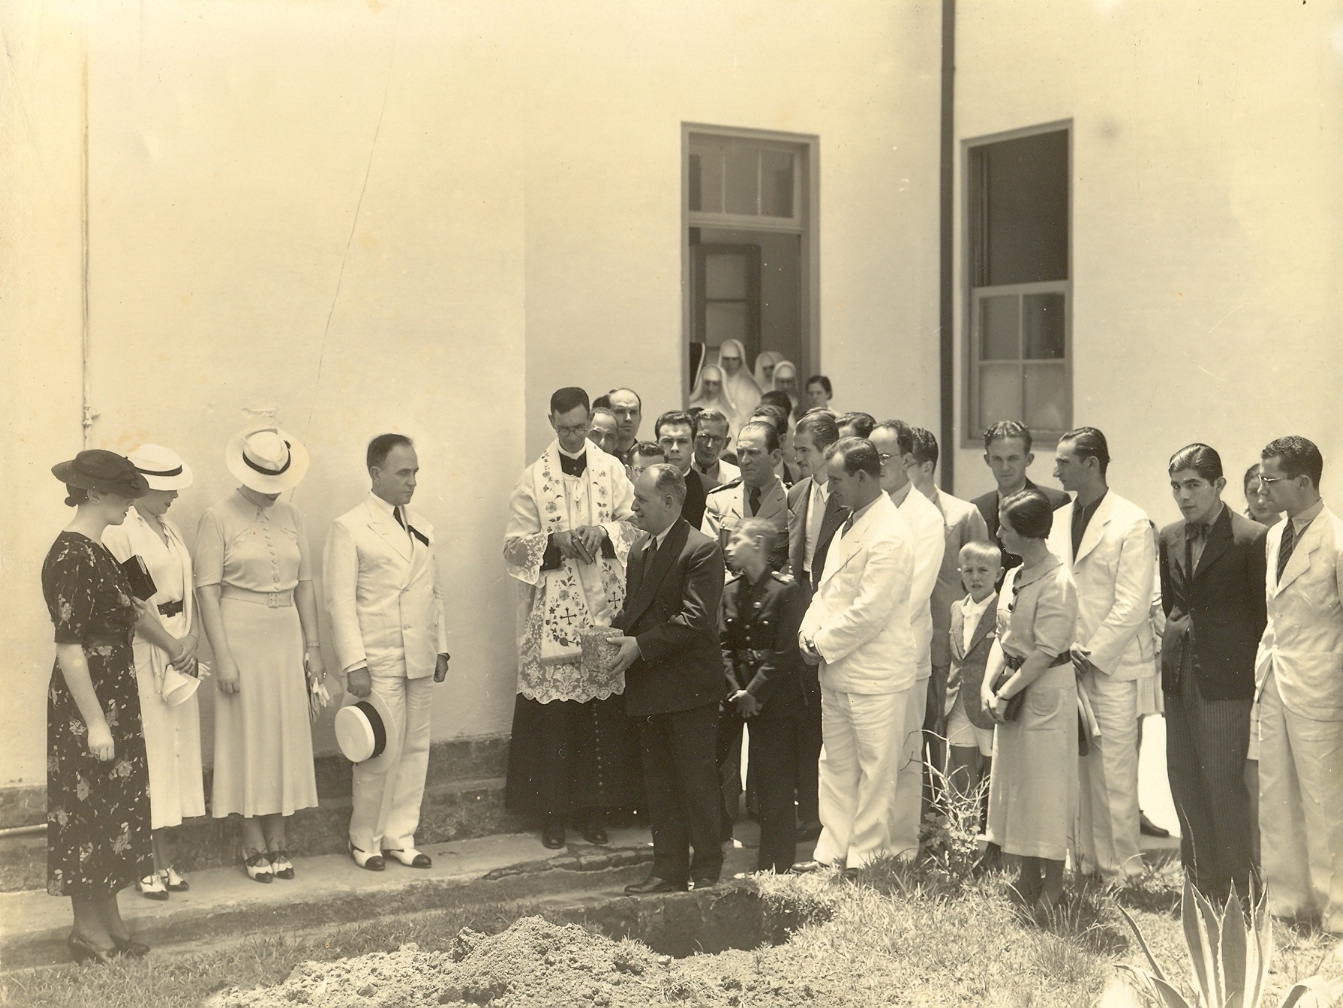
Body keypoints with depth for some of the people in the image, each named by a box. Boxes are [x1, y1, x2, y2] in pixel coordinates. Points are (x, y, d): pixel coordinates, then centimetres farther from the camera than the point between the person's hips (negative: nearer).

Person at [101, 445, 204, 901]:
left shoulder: (169, 529, 14)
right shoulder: (119, 531, -11)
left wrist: (190, 641, -2)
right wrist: (172, 646, -12)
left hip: (179, 653, 8)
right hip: (143, 653, -8)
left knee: (176, 752, 9)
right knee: (147, 756, -4)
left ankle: (165, 860, 16)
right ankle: (148, 865, 4)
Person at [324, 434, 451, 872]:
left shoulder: (421, 526, 14)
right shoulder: (349, 528, -6)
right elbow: (340, 602, -10)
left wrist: (441, 647, 13)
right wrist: (354, 664, -15)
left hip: (420, 660, 6)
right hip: (378, 663, -6)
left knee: (415, 750, 9)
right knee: (382, 753, -4)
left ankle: (400, 836, 20)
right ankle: (364, 840, 13)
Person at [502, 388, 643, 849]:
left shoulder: (611, 469, 7)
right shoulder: (533, 478, 2)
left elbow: (633, 522, 7)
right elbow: (514, 544, 0)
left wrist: (604, 532, -12)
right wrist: (555, 541, -16)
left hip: (603, 608, 2)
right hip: (552, 616, -2)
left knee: (602, 712, 4)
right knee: (553, 712, -1)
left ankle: (594, 809, 15)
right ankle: (552, 812, 9)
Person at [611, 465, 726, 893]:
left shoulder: (702, 550, -12)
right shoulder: (640, 552, 15)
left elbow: (695, 617, -19)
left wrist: (641, 646, -21)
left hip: (688, 685, -8)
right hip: (649, 688, 8)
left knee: (697, 778, 0)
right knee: (658, 780, 11)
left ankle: (706, 868, 11)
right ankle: (668, 868, 19)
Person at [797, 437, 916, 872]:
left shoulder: (889, 535, -18)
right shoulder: (851, 523, 13)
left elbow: (869, 611, -22)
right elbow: (827, 588, 16)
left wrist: (824, 646, -13)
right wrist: (810, 633, -1)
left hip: (874, 675, -10)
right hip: (837, 671, 10)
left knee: (875, 771, 2)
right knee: (836, 766, 15)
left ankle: (865, 859, 10)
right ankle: (832, 854, 23)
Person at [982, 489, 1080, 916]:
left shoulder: (1057, 582, -18)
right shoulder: (1013, 577, 9)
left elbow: (1046, 651, -19)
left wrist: (1005, 694, -17)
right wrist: (988, 685, -2)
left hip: (1046, 689, -9)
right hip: (1012, 687, 9)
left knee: (1046, 785, -1)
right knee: (1014, 781, 13)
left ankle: (1053, 885, 10)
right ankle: (1029, 877, 25)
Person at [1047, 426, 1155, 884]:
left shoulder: (1132, 523, -7)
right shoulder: (1058, 519, 12)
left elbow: (1132, 605, -11)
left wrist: (1091, 655, -11)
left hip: (1111, 666, -5)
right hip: (1066, 663, 6)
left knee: (1115, 770, -4)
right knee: (1076, 766, 6)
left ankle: (1122, 867, 6)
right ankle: (1085, 858, 16)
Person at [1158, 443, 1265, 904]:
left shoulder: (1252, 539, -8)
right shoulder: (1169, 538, 12)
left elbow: (1264, 613, -4)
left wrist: (1250, 672, -4)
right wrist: (1171, 654, 15)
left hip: (1225, 680, -6)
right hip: (1179, 677, 7)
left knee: (1223, 782, -5)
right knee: (1184, 782, 9)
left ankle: (1237, 895, 7)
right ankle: (1200, 885, 21)